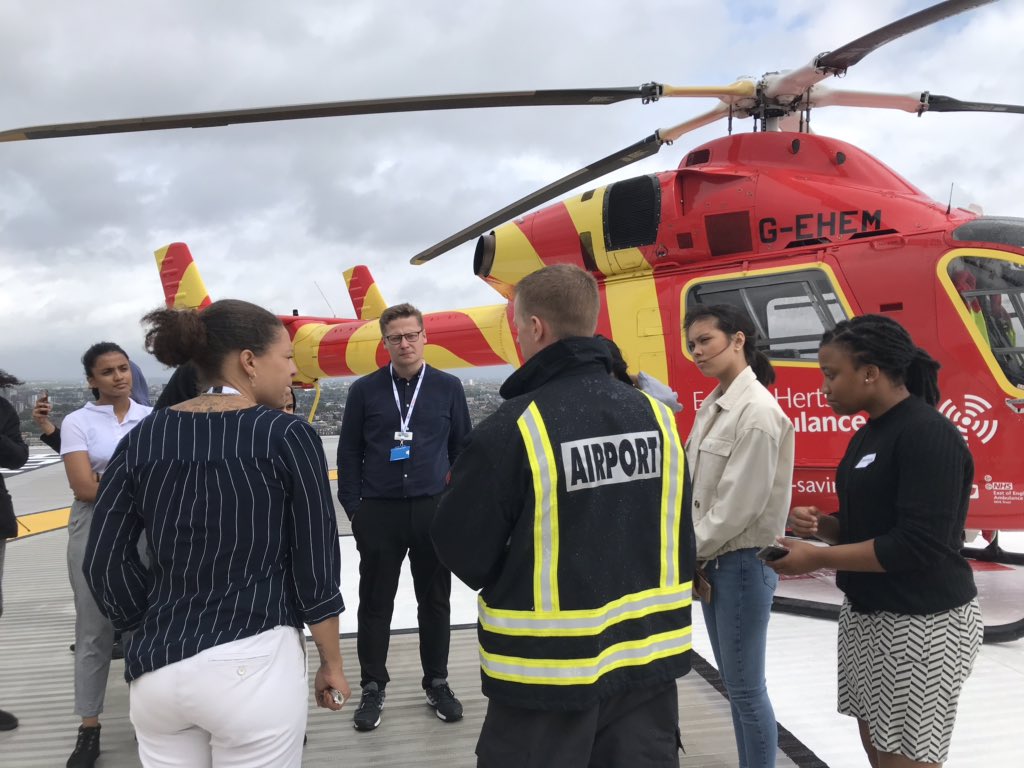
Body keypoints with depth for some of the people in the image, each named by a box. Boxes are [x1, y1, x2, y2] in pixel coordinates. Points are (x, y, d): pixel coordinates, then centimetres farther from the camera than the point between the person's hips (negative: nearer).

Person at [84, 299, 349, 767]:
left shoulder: (143, 440, 1)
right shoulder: (287, 436, -10)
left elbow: (105, 563, 1)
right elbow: (315, 566, -8)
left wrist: (157, 634, 14)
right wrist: (332, 663, 4)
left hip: (156, 668, 4)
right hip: (252, 665, -4)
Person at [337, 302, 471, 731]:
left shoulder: (447, 387, 1)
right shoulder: (365, 390, 0)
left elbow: (462, 449, 6)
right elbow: (349, 453, 4)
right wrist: (353, 507, -1)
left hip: (434, 510, 1)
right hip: (378, 512, 0)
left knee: (435, 601, 11)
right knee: (375, 602, 9)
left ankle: (437, 683, 27)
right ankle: (373, 688, 25)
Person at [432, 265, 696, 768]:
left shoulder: (510, 430, -21)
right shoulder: (657, 417, -4)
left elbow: (463, 553, -13)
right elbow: (676, 538, 5)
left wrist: (465, 486, 5)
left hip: (550, 675, -4)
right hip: (649, 662, 5)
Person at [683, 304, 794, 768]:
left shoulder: (758, 412, -19)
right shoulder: (713, 406, 8)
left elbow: (740, 505, -21)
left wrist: (688, 553, -12)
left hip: (743, 562, -8)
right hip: (714, 560, 9)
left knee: (747, 688, 5)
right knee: (733, 683, 19)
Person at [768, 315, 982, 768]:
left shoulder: (928, 434, -19)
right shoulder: (869, 434, 10)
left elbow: (918, 545, -25)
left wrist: (818, 558, -21)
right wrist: (820, 525, -3)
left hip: (921, 623, -9)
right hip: (865, 613, 9)